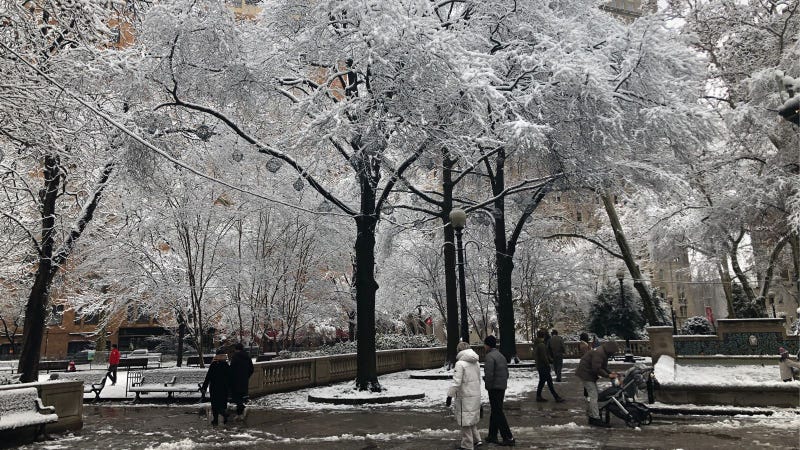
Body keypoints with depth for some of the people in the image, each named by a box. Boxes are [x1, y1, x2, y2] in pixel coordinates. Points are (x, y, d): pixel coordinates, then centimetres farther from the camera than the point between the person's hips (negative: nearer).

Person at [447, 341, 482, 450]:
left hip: (465, 397, -8)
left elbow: (456, 382, -19)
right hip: (475, 395, 8)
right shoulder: (476, 363, 9)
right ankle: (476, 440, 24)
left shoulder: (460, 363, -15)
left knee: (465, 421, 2)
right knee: (472, 419, 22)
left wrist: (450, 395, -13)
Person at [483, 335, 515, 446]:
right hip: (502, 387, 9)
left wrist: (488, 386, -11)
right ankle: (492, 436, 25)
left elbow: (489, 374, -23)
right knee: (495, 411, 17)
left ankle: (508, 438, -3)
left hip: (494, 388, -9)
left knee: (498, 412, -3)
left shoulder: (490, 356, -17)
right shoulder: (501, 355, 13)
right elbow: (506, 372, 16)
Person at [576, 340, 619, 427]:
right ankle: (595, 418, -11)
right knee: (593, 395, -11)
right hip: (586, 374, -11)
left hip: (589, 373, 11)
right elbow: (597, 369, -28)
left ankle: (590, 414, 23)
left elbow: (603, 367, 17)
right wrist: (608, 375, -21)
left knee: (592, 395, 15)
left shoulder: (603, 353, 10)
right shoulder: (598, 353, -24)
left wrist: (610, 373, 1)